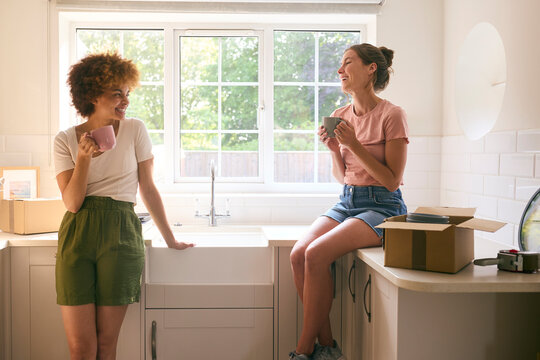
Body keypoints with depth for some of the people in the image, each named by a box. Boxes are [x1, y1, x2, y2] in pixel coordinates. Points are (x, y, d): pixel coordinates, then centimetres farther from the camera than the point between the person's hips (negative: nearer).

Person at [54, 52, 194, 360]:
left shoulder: (135, 130, 4)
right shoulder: (66, 139, 5)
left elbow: (148, 188, 9)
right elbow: (73, 203, -3)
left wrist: (170, 239, 11)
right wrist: (84, 158, -16)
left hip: (121, 233, 0)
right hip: (77, 234, 1)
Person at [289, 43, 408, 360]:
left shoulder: (392, 115, -8)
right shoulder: (341, 116, 12)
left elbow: (392, 181, -11)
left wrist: (355, 145, -18)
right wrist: (335, 150, -3)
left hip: (382, 206, -6)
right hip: (347, 201, 6)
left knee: (316, 254, -27)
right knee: (298, 254, -19)